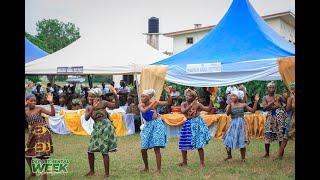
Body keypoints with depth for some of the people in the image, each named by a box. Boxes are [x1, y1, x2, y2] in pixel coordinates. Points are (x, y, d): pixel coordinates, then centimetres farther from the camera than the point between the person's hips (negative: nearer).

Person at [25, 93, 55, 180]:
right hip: (32, 135, 6)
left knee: (42, 155, -7)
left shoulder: (39, 109, -8)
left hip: (42, 134, -6)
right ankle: (32, 172, 37)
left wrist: (51, 103, -25)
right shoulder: (26, 111, 4)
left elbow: (52, 114, -14)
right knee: (27, 154, 15)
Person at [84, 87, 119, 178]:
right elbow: (86, 118, -10)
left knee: (104, 151, -6)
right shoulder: (89, 108, 8)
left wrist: (115, 95, -18)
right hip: (96, 128, 6)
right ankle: (92, 171, 26)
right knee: (90, 150, 7)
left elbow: (116, 106, -7)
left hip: (105, 126, -6)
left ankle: (106, 173, 5)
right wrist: (93, 108, -21)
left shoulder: (103, 103, -4)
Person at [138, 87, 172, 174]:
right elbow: (144, 111, -25)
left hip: (156, 124, -4)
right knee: (143, 149, 4)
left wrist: (168, 94, -20)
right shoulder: (141, 105, -2)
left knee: (156, 148, -7)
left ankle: (159, 170, 3)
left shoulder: (155, 103, -6)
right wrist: (152, 104, -23)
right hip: (148, 126, 4)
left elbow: (169, 103, -8)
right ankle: (146, 167, 26)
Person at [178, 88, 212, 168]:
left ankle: (202, 163, 9)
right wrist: (191, 105, -26)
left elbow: (208, 109, -5)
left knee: (199, 145, -4)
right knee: (183, 144, 8)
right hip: (188, 124, 4)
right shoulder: (184, 104, 0)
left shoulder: (197, 104, -6)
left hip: (197, 123, -4)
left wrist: (211, 101, -18)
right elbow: (183, 111, -20)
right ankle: (184, 162, 27)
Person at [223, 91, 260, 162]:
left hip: (241, 124, -1)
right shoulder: (230, 105, -2)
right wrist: (230, 105, -31)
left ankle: (243, 158, 17)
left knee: (242, 141, 2)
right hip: (233, 124, 1)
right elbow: (227, 113, -20)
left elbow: (253, 110, 2)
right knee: (228, 140, 3)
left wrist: (256, 101, -5)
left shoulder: (243, 105, 1)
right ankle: (229, 155, 27)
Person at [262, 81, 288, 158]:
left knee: (281, 133, -4)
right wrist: (272, 101, -11)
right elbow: (265, 107, -4)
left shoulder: (278, 96, 7)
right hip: (270, 116, 1)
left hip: (279, 114, -1)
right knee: (268, 134, -4)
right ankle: (267, 153, 7)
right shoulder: (265, 98, 11)